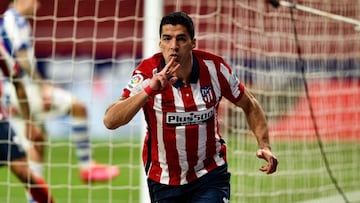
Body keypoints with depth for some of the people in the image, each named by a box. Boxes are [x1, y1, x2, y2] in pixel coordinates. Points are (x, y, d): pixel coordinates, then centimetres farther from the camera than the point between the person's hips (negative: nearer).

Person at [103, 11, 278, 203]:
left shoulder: (214, 68, -12)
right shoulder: (147, 73, -18)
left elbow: (249, 105, 5)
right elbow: (110, 121, -30)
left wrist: (264, 145, -8)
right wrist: (149, 90, -42)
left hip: (210, 175, 0)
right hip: (164, 181, 0)